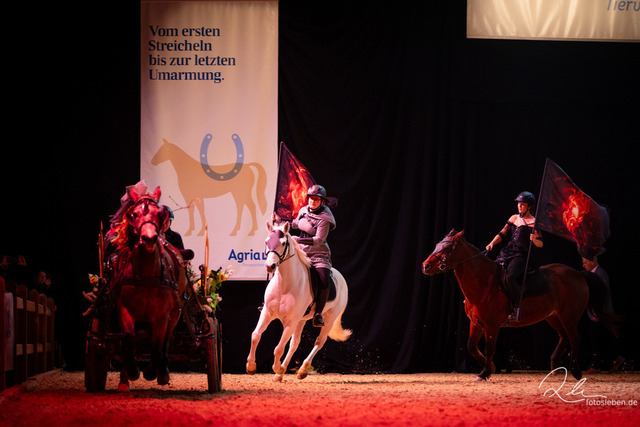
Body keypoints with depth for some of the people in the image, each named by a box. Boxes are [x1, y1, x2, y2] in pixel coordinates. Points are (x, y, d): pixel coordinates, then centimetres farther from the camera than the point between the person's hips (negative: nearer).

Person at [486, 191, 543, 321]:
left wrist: (534, 240, -25)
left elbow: (540, 244, -4)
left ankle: (516, 309, -27)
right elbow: (502, 234, 15)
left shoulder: (534, 222, -1)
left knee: (510, 276, -31)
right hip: (507, 254, 7)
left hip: (522, 255, -7)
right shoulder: (514, 218, 17)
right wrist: (492, 243, -1)